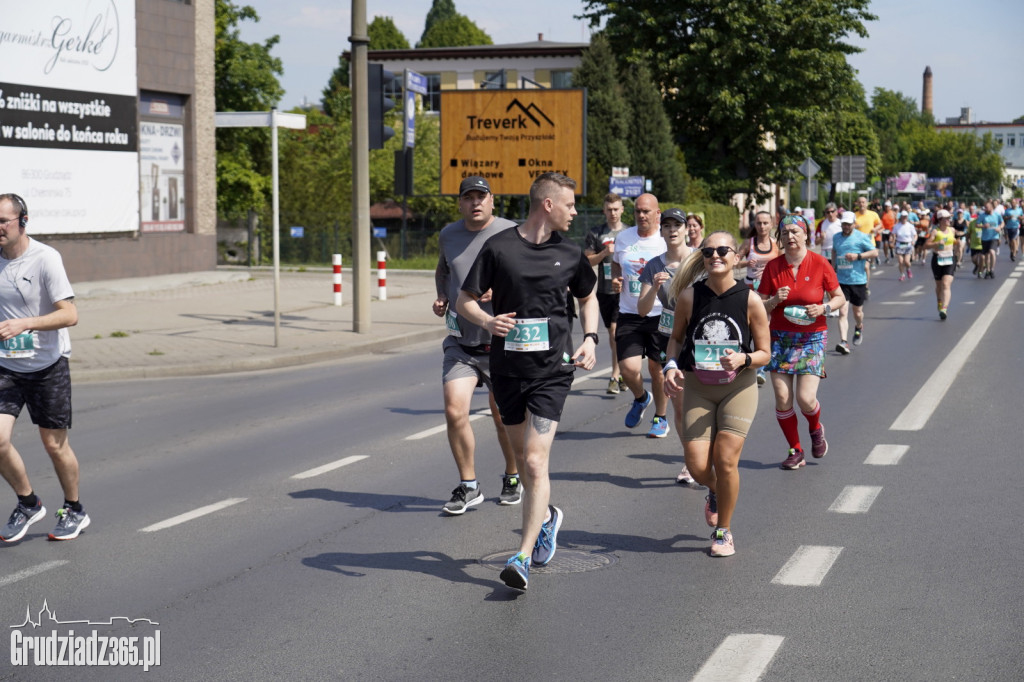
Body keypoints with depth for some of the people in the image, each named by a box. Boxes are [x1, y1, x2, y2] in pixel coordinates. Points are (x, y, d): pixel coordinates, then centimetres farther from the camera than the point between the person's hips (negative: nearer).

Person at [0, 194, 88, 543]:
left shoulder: (45, 258, -14)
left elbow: (70, 314, -20)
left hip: (48, 366, -4)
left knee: (54, 444, 5)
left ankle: (74, 511, 27)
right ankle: (28, 504, 13)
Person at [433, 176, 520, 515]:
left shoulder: (512, 234, -7)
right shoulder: (448, 235, 7)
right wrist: (442, 298, 10)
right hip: (460, 343, 3)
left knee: (504, 418, 8)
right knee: (454, 412, -11)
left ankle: (512, 479, 33)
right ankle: (468, 487, 5)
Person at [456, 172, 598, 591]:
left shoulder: (569, 253, 5)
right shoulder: (499, 247, -3)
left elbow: (588, 297, 22)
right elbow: (465, 300, 1)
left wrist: (590, 338, 6)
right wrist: (486, 321, -20)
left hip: (552, 370, -1)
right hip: (507, 367, 1)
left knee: (535, 462, -12)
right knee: (522, 457, 14)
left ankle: (523, 557, -10)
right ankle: (546, 516, 43)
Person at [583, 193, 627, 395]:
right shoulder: (595, 233, 6)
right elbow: (587, 261, 4)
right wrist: (604, 253, -11)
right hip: (604, 291, 2)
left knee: (616, 330, -14)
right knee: (613, 334, 9)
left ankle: (615, 378, -11)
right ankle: (622, 373, 23)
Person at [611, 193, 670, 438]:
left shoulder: (668, 241, -5)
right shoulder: (623, 238, 6)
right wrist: (616, 279, 3)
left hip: (660, 314, -2)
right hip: (629, 315, 2)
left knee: (657, 368, 6)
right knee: (628, 368, -8)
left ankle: (660, 418, 25)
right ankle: (641, 398, 26)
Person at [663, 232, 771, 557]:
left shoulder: (750, 301, -10)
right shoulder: (689, 296, -6)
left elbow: (764, 353, -2)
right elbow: (676, 337, 10)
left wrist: (743, 359, -23)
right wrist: (671, 366, -8)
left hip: (738, 388, -1)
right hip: (697, 388, 2)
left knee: (726, 460, -11)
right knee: (697, 465, -7)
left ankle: (723, 531, 12)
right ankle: (715, 494, 31)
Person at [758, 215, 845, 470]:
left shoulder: (820, 264, -4)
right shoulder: (773, 267, 1)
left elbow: (840, 298, 4)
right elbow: (759, 307, 4)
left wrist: (823, 308, -14)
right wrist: (775, 300, -16)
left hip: (812, 338, -2)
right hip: (780, 338, 2)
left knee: (805, 399, -10)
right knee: (782, 399, -4)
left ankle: (816, 429, 25)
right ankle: (795, 451, 15)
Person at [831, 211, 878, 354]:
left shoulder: (861, 237, -4)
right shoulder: (837, 237, 9)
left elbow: (875, 252, -4)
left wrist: (858, 256, -16)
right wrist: (833, 267, 20)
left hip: (858, 280, -2)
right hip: (841, 281, 2)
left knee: (857, 311, 12)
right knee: (842, 312, -12)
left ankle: (859, 328, 46)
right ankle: (843, 342, -18)